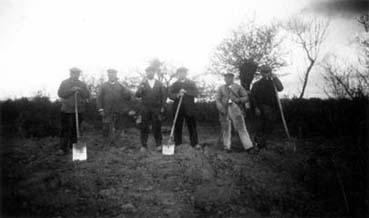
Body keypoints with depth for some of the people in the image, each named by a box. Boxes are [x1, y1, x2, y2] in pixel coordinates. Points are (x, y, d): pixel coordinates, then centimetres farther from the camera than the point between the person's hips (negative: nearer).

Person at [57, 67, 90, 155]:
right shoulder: (64, 83, 6)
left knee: (75, 130, 7)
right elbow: (60, 94, -7)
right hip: (66, 110, -2)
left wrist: (80, 90, -14)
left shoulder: (83, 84, 12)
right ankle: (63, 148, -1)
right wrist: (71, 90, -17)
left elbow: (87, 95, 2)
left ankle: (73, 147, 17)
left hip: (79, 111, 2)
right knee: (65, 129, -5)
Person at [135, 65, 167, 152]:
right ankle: (143, 145, 8)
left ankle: (158, 145, 11)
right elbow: (137, 95, -2)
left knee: (157, 127, 1)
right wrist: (141, 88, -20)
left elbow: (164, 96, 8)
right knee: (144, 127, 1)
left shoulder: (159, 84, 9)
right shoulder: (143, 83, 9)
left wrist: (162, 107, 0)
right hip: (145, 108, 1)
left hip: (156, 109, 0)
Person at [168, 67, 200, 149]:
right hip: (177, 109, 1)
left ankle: (195, 143, 3)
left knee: (192, 126, -2)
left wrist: (186, 91, -14)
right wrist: (177, 95, -17)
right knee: (177, 126, 2)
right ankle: (177, 143, 10)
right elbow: (170, 95, 3)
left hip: (189, 109, -1)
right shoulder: (174, 84, 15)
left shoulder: (191, 83, 12)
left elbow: (196, 93, -2)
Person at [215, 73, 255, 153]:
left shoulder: (238, 87, 13)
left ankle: (248, 146, -13)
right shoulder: (221, 88, 16)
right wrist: (221, 108, -10)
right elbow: (217, 99, 6)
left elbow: (246, 97, 10)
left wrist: (239, 100, -10)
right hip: (224, 111, 1)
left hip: (235, 110, -1)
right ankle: (227, 147, 10)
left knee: (241, 127, -10)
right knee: (226, 129, 1)